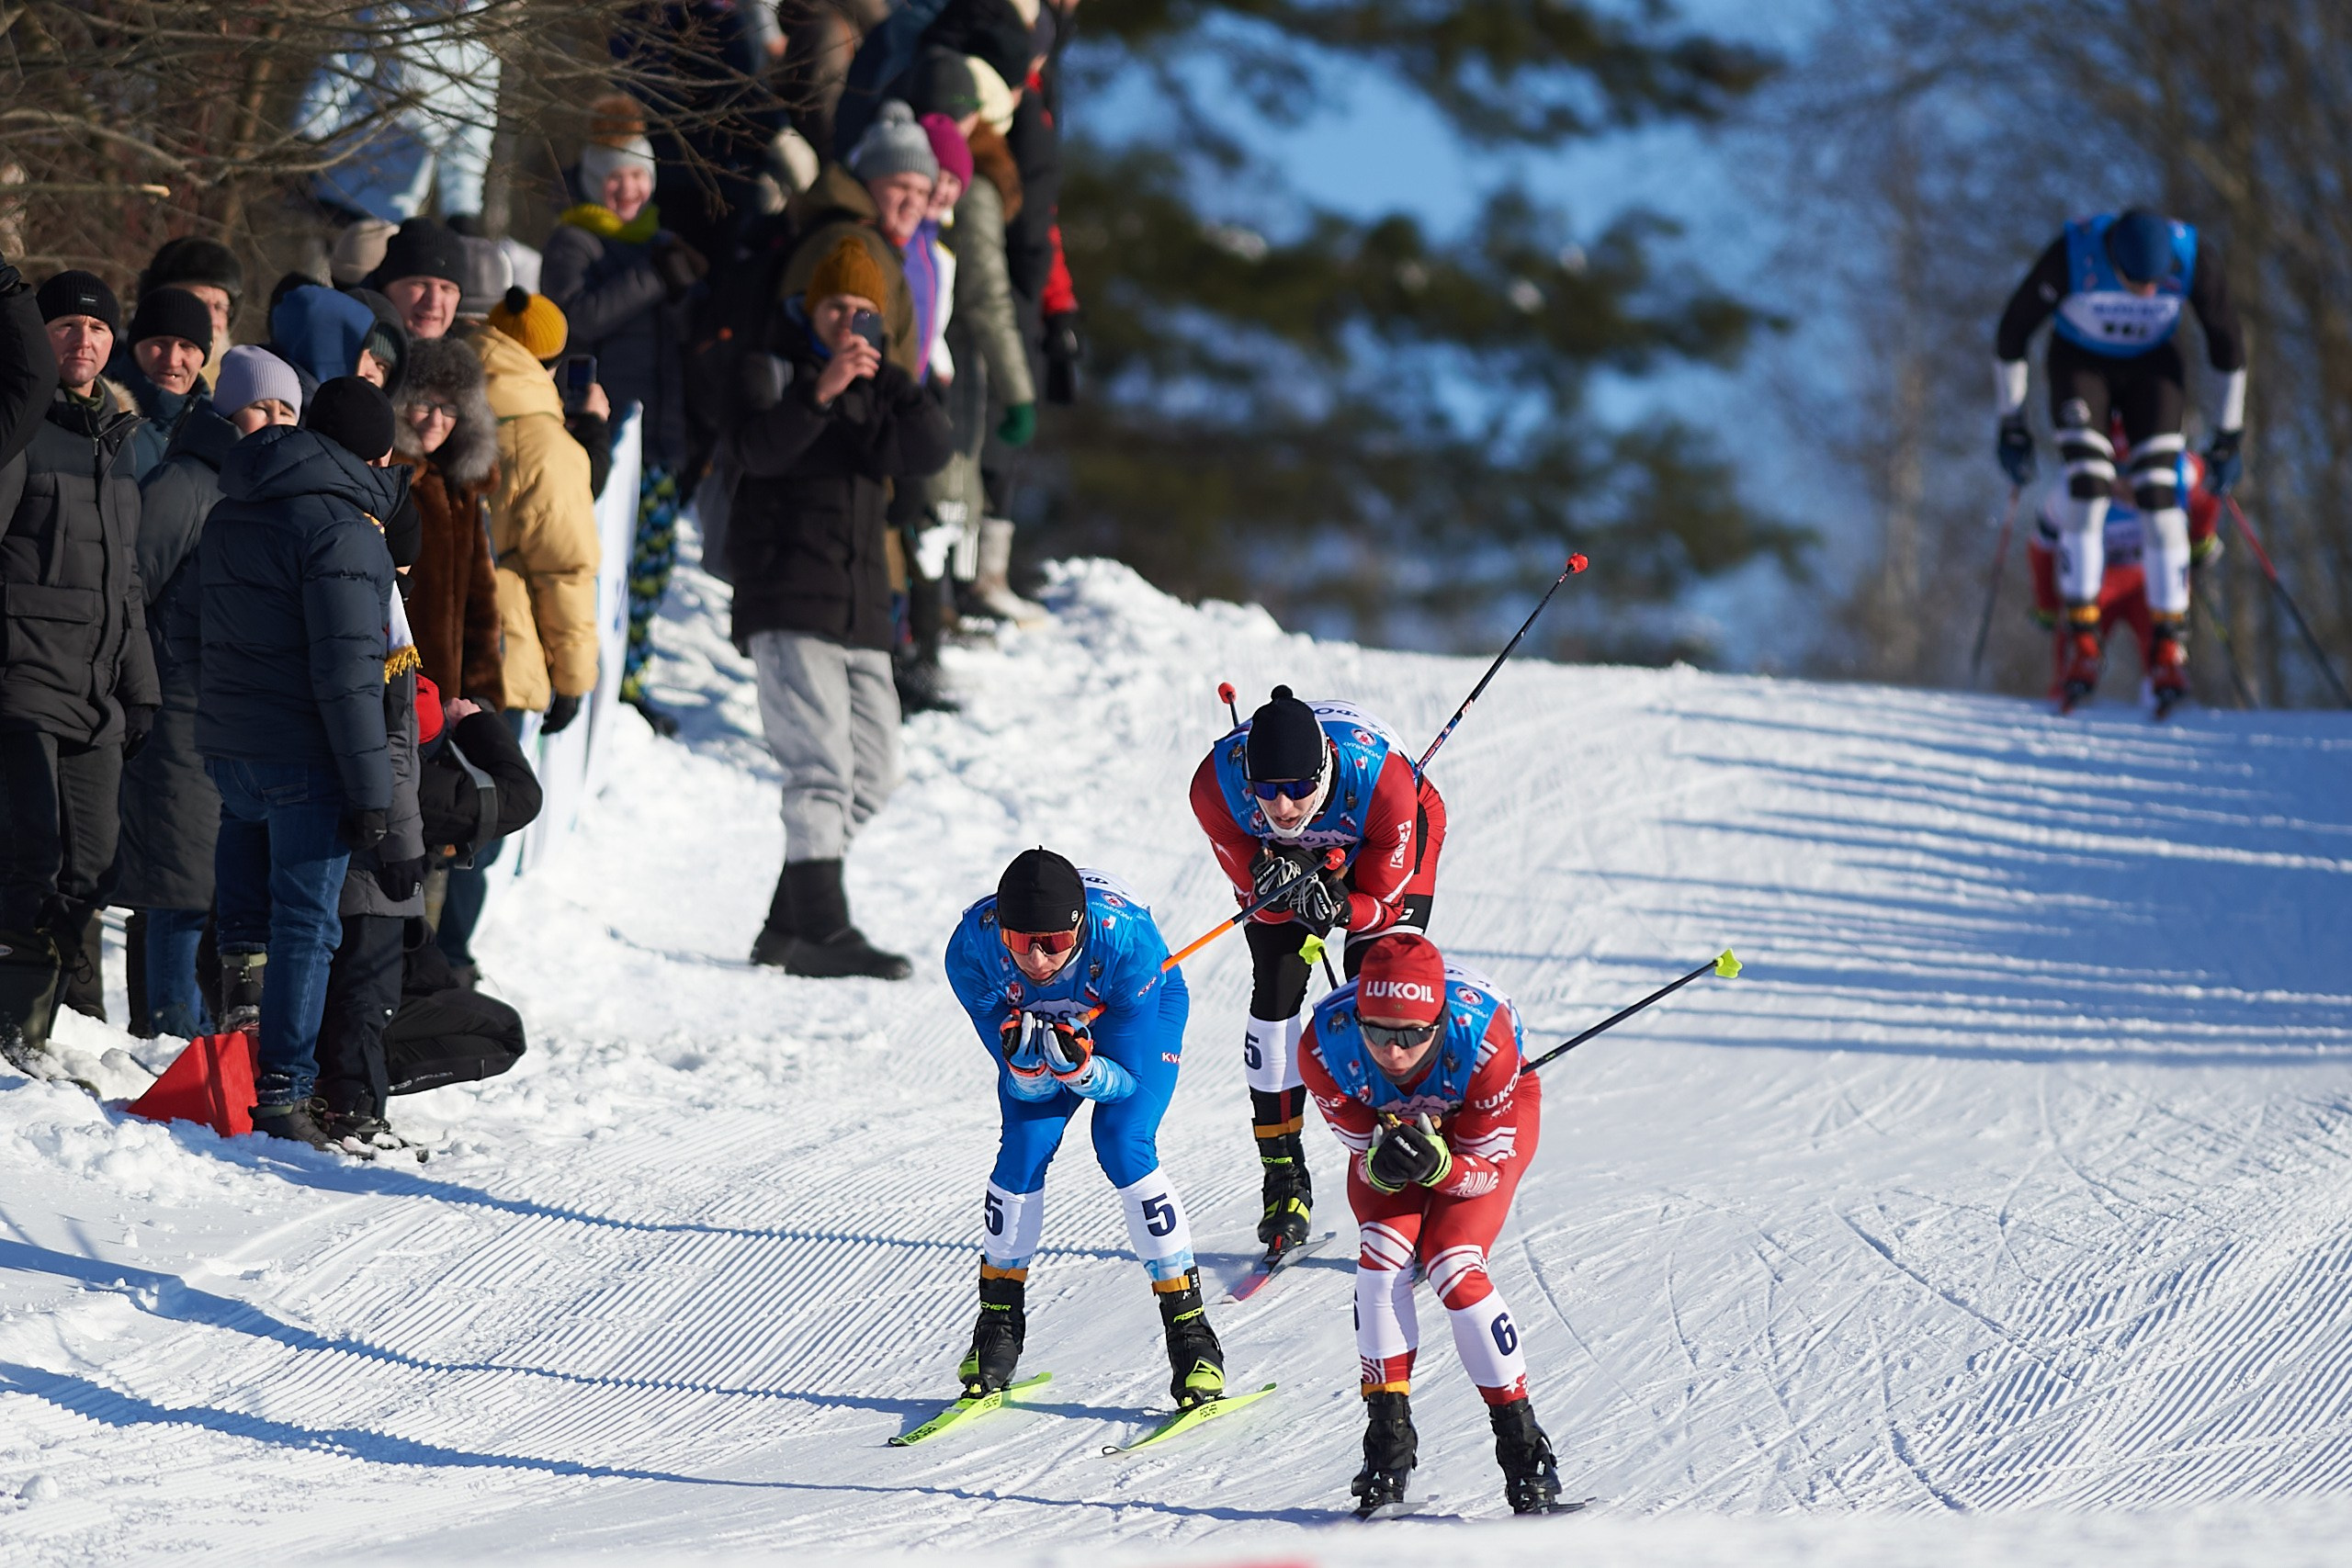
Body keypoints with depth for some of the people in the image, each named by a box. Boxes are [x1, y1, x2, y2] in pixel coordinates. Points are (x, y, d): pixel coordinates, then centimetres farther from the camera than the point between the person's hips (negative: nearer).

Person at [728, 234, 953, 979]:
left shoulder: (879, 390, 18)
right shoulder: (774, 372, 3)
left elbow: (929, 452, -2)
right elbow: (759, 448, -18)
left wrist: (887, 379, -15)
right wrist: (818, 393, -34)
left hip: (862, 610, 7)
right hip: (788, 610, -7)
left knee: (871, 771, 9)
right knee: (821, 767, -17)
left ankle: (787, 929, 15)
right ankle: (823, 929, -21)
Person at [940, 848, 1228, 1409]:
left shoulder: (1124, 938, -40)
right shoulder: (972, 950, -33)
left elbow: (1125, 1079, -30)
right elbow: (1029, 1083, -25)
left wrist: (1078, 1067, -50)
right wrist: (1024, 1061, -48)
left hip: (1140, 1013, -3)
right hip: (1039, 1016, 3)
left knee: (1123, 1146, -21)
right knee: (1023, 1148, -14)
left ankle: (1191, 1333, -14)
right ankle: (999, 1323, 6)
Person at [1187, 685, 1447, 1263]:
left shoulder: (1379, 778, -42)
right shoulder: (1216, 785, -36)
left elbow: (1383, 898, -27)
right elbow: (1253, 887, -21)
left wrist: (1338, 908, -49)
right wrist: (1268, 876, -45)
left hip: (1388, 853, -2)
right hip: (1277, 853, 2)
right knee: (1276, 995, -6)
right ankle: (1284, 1180, 6)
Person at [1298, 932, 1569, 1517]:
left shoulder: (1483, 1035, -40)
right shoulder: (1324, 1045, -34)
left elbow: (1489, 1168, -27)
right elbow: (1366, 1148, -21)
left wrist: (1435, 1162, -49)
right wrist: (1384, 1163, -45)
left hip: (1488, 1123, -2)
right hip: (1389, 1121, 2)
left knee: (1453, 1269, -19)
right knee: (1382, 1257, -20)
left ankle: (1524, 1446, -9)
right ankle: (1388, 1439, -10)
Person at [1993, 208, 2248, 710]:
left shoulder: (2194, 258, -28)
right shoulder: (2071, 255, -33)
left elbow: (2227, 343, -10)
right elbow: (2011, 333, -16)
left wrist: (2229, 437, -5)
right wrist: (2012, 425, -10)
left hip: (2152, 367, 1)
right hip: (2079, 363, -1)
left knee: (2160, 495, -15)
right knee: (2088, 489, -21)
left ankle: (2170, 647, -10)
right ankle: (2080, 642, -17)